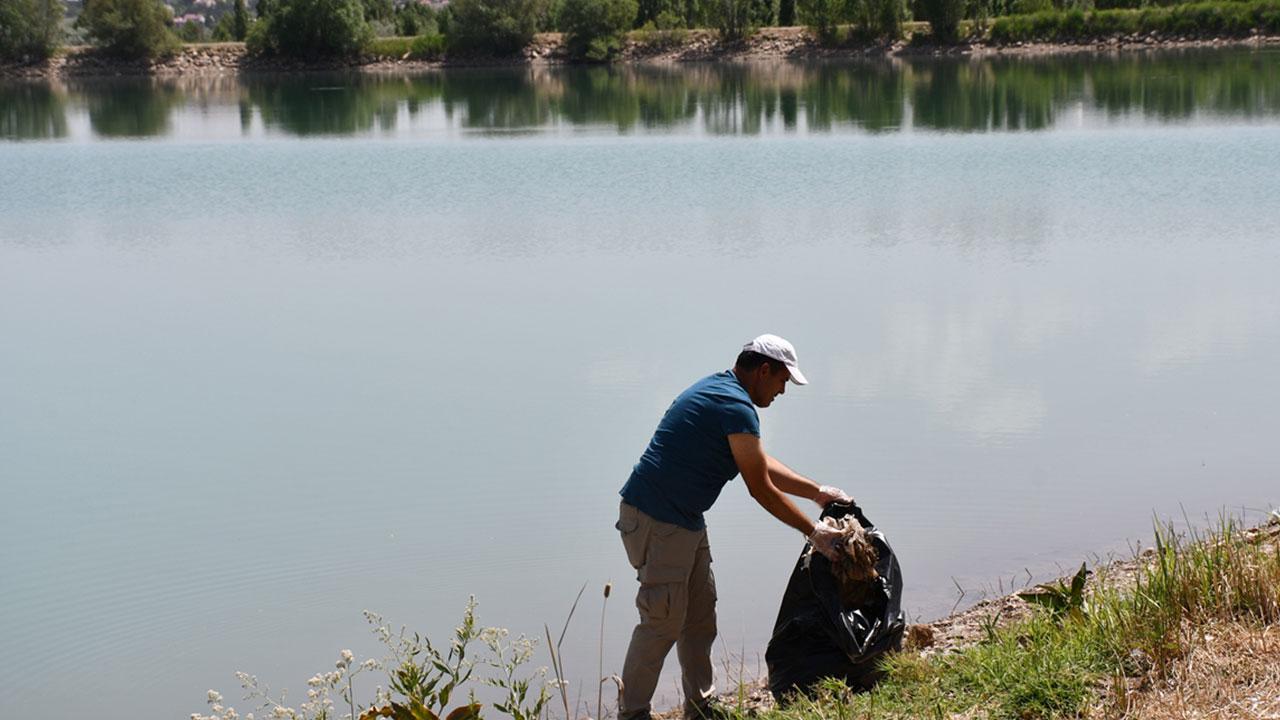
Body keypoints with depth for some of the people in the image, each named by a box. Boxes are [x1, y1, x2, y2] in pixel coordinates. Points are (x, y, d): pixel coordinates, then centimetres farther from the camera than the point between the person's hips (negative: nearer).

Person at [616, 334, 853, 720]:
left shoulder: (718, 389, 15)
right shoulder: (735, 407, -18)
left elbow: (763, 464, 23)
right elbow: (761, 489, -14)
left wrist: (819, 492, 21)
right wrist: (813, 532, -5)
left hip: (685, 520, 11)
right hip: (656, 521, -11)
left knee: (700, 616, 15)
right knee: (663, 622, -6)